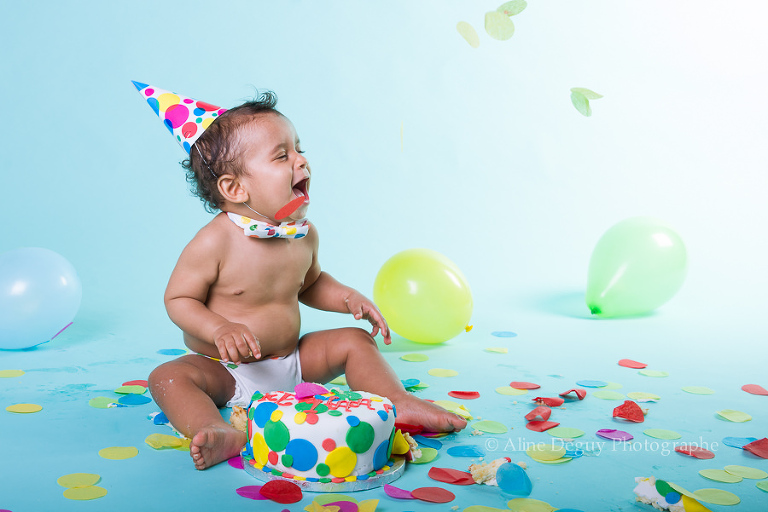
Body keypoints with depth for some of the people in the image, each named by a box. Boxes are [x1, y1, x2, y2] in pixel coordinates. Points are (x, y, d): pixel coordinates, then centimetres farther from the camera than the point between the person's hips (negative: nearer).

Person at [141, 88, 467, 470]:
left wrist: (348, 298, -2)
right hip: (227, 371, -4)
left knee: (353, 341, -4)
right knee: (167, 377, -28)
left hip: (290, 361, 5)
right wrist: (219, 330, -31)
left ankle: (399, 403, -5)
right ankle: (219, 433, -48)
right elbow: (178, 299, -13)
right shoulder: (214, 243, -23)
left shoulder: (304, 235, -5)